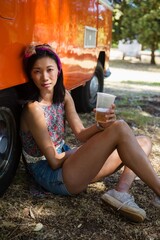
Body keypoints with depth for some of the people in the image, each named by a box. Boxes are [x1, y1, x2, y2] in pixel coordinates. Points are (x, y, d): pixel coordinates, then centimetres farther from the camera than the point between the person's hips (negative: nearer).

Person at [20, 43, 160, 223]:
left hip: (67, 160, 9)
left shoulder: (63, 95, 3)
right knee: (120, 129, -26)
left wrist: (101, 125, -21)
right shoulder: (33, 108, -19)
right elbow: (54, 161, -16)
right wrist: (76, 151, 0)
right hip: (53, 176, -8)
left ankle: (121, 191, -20)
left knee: (143, 143, 5)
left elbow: (81, 135, -1)